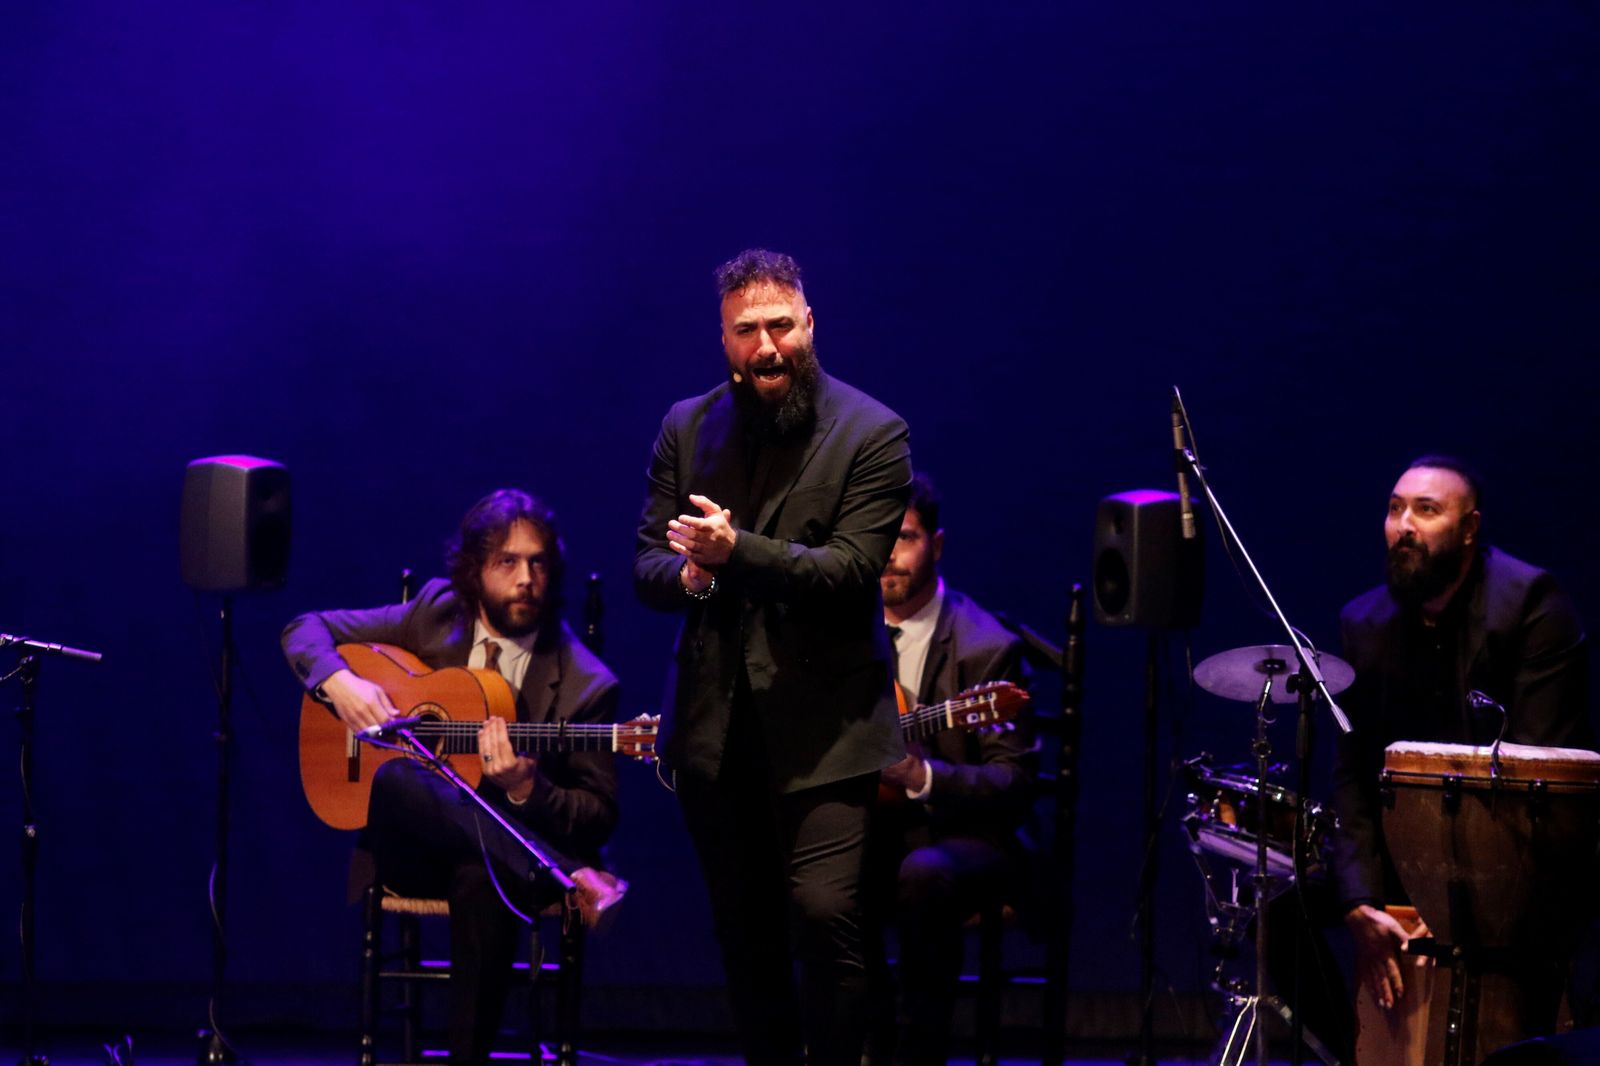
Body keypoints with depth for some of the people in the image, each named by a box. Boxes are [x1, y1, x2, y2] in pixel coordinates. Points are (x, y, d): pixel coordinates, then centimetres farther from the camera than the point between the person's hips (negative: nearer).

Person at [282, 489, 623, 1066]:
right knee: (396, 779, -35)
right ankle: (571, 881, -39)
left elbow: (599, 818, 0)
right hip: (412, 846, 2)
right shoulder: (437, 615, 5)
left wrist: (526, 790, -21)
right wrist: (340, 683, -12)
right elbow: (305, 630, 12)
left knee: (482, 880, -40)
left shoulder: (583, 686, -4)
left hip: (500, 851, -2)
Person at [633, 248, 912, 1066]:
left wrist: (736, 552, -25)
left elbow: (850, 570, -13)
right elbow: (648, 561, 8)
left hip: (821, 725, -4)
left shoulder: (870, 434, -5)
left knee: (826, 915, -16)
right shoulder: (686, 429, 9)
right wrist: (688, 572, -16)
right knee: (744, 935, 12)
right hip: (714, 724, 5)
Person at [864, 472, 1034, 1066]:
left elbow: (1015, 785, -13)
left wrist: (923, 776, -30)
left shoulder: (986, 648, -10)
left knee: (924, 873, -38)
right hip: (875, 831, 5)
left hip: (961, 836, -4)